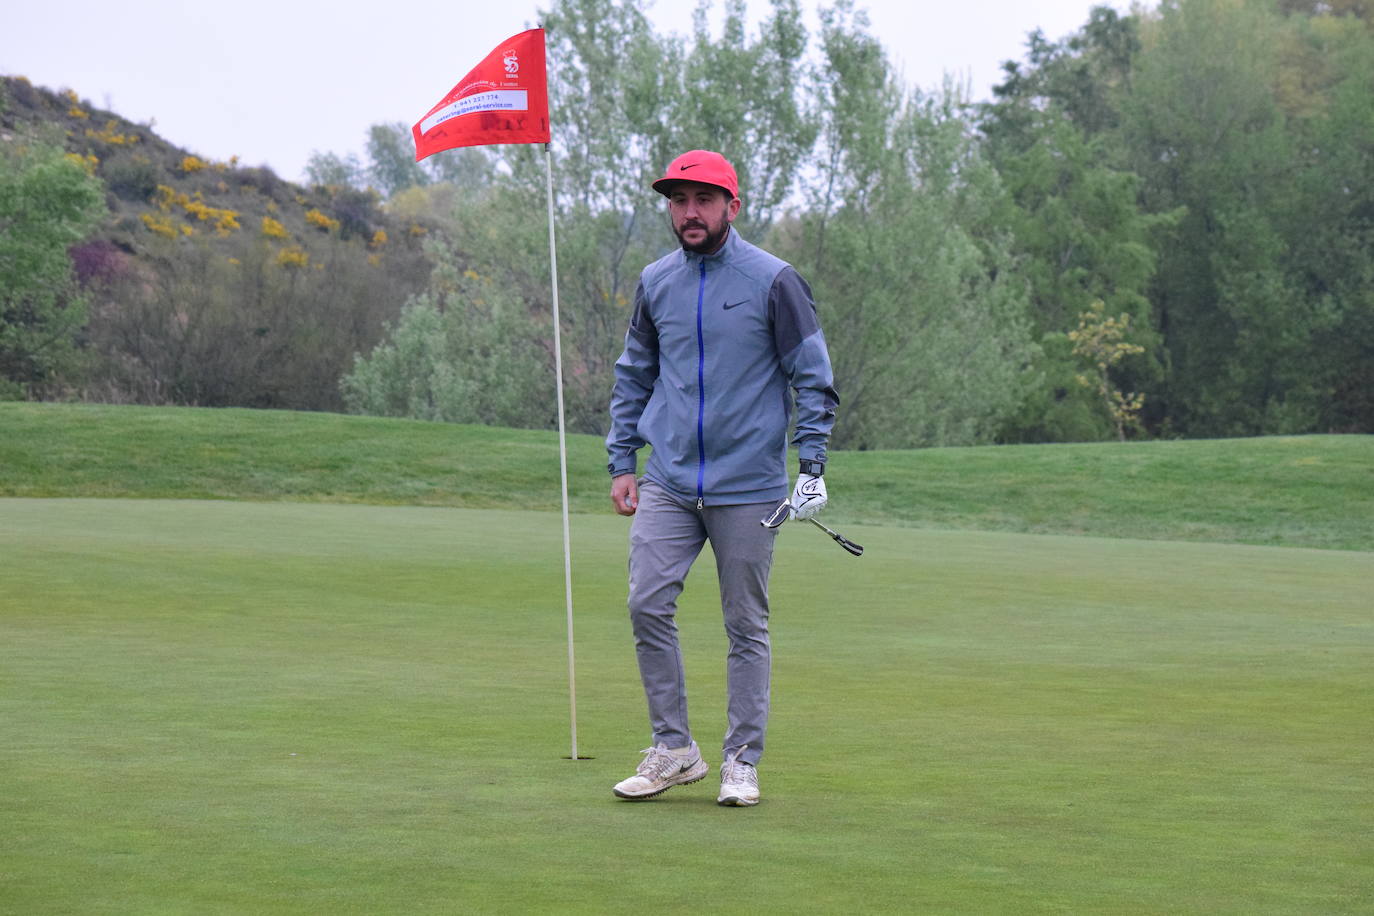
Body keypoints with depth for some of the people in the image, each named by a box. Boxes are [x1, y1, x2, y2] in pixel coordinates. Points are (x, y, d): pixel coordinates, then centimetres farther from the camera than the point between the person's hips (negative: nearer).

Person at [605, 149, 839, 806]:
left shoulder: (773, 281, -3)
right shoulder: (655, 283, 9)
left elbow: (814, 378, 0)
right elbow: (633, 377, 19)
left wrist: (811, 464, -8)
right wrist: (622, 462, 12)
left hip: (748, 487, -3)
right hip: (668, 482, 3)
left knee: (746, 625, 3)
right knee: (647, 605, -8)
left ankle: (742, 762, 12)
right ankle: (673, 749, 4)